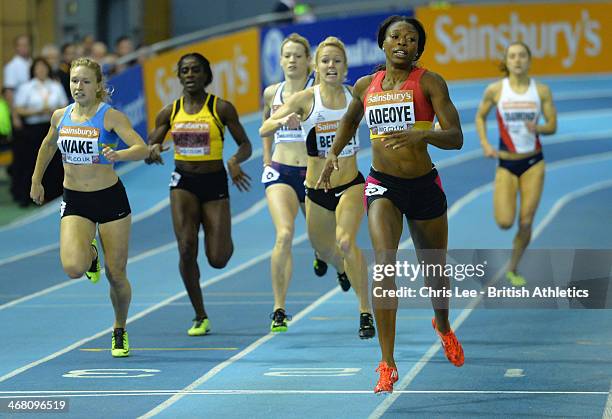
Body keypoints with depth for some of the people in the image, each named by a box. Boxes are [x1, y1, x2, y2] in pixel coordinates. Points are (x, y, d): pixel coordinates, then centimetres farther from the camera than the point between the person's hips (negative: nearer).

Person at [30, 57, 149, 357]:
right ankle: (91, 254, 18)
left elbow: (143, 149, -23)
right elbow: (48, 145, 24)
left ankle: (120, 331, 29)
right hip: (74, 202, 2)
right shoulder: (60, 116, 2)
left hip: (110, 198, -2)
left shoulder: (111, 116, -11)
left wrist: (118, 155, -42)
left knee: (116, 276, 3)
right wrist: (36, 181, 26)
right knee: (73, 268, -21)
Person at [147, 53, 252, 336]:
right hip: (183, 182, 2)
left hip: (215, 184, -2)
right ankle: (200, 318, 2)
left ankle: (225, 240, 36)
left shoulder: (221, 108, -4)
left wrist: (235, 161, -23)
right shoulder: (170, 112, 3)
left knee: (218, 260, -5)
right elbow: (147, 150, 8)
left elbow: (245, 145, -1)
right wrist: (153, 149, -16)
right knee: (186, 250, -13)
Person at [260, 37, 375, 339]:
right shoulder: (305, 99, -8)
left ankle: (365, 313, -20)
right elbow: (264, 130, -13)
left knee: (346, 242, -25)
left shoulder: (356, 96, -4)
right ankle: (344, 270, 58)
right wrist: (284, 121, -34)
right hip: (316, 189, 2)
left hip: (350, 185, -2)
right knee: (323, 250, 20)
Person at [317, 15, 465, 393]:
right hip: (382, 184, 1)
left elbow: (455, 138, -13)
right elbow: (350, 122, 28)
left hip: (424, 185, -1)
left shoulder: (429, 82, -5)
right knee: (385, 263, -20)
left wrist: (421, 135, -31)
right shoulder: (365, 87, 6)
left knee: (435, 268, 15)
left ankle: (443, 326, 51)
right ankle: (387, 365, -20)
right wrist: (333, 155, 12)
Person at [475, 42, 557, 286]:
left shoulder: (542, 91, -5)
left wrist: (537, 128, -22)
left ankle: (513, 269, 21)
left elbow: (552, 126, 0)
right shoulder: (496, 90, -7)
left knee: (526, 223, 0)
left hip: (533, 162, 1)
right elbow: (480, 117, 8)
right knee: (505, 223, -13)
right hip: (506, 164, -1)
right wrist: (485, 144, -6)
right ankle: (503, 204, 25)